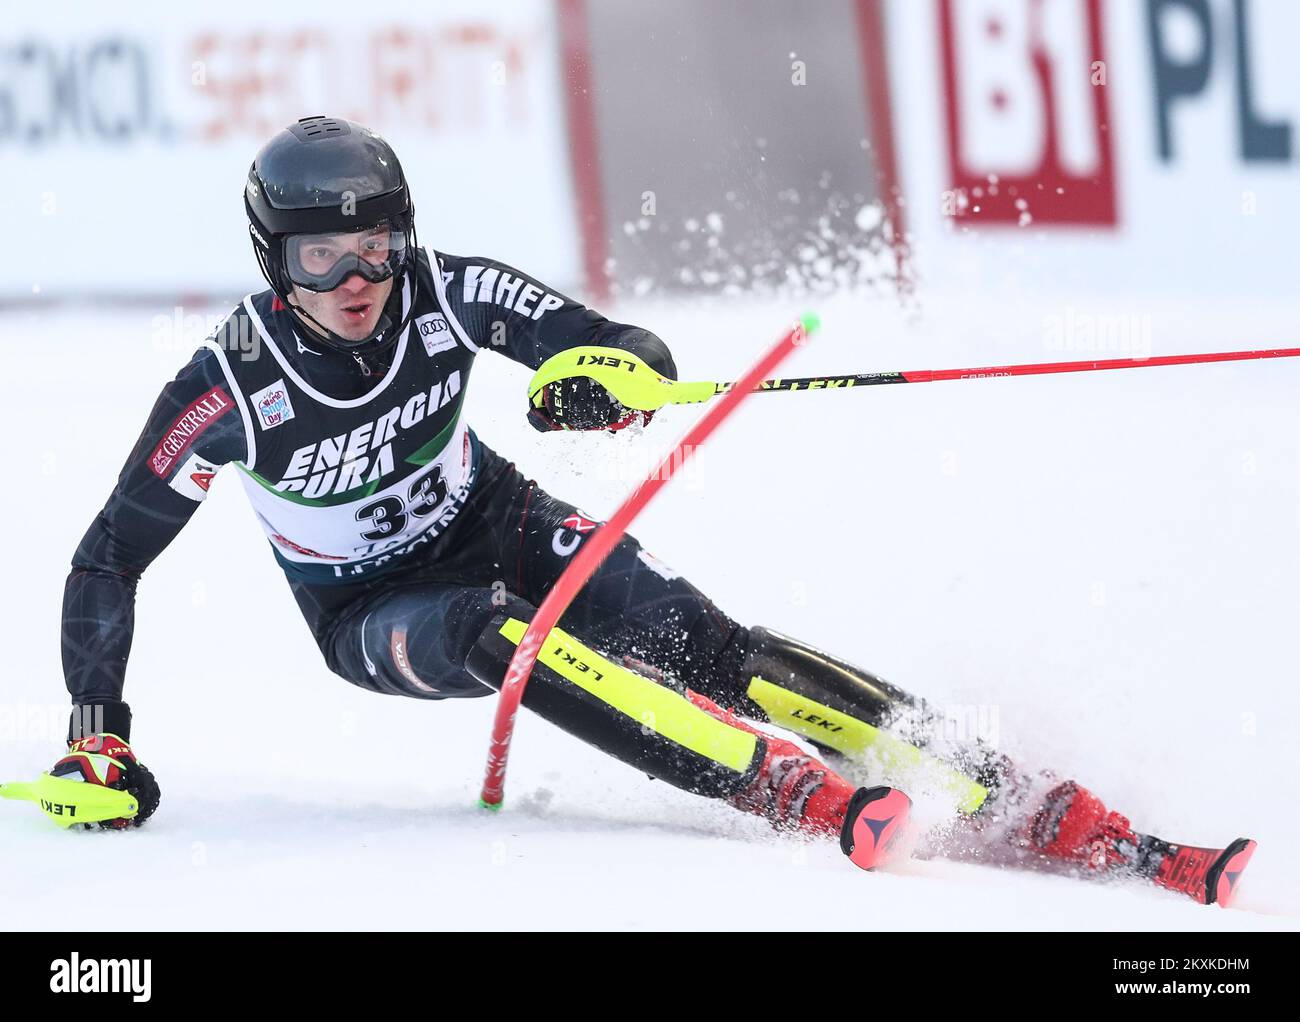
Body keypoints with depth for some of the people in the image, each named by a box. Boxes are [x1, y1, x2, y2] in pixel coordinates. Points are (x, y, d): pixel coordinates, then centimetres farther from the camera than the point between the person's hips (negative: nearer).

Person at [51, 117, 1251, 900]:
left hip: (494, 526, 2)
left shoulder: (443, 293, -20)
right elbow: (109, 561, -16)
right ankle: (813, 799, -46)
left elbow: (634, 354, -19)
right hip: (373, 611, -1)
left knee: (689, 635, -23)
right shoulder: (230, 390, -25)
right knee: (501, 636, -36)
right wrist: (98, 739, -20)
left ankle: (1023, 803, -32)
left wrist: (612, 373, -43)